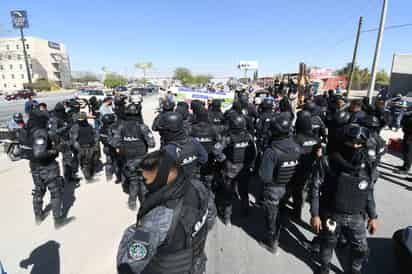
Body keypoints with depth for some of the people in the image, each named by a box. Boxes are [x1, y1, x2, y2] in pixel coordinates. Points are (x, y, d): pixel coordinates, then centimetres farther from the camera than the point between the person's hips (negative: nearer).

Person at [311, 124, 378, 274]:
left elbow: (369, 193, 7)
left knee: (361, 250, 16)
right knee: (328, 244, 18)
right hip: (332, 215, -3)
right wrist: (315, 214, -13)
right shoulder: (331, 163, -20)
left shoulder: (367, 166, -7)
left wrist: (372, 216, 7)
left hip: (356, 217, 3)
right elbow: (316, 188, -13)